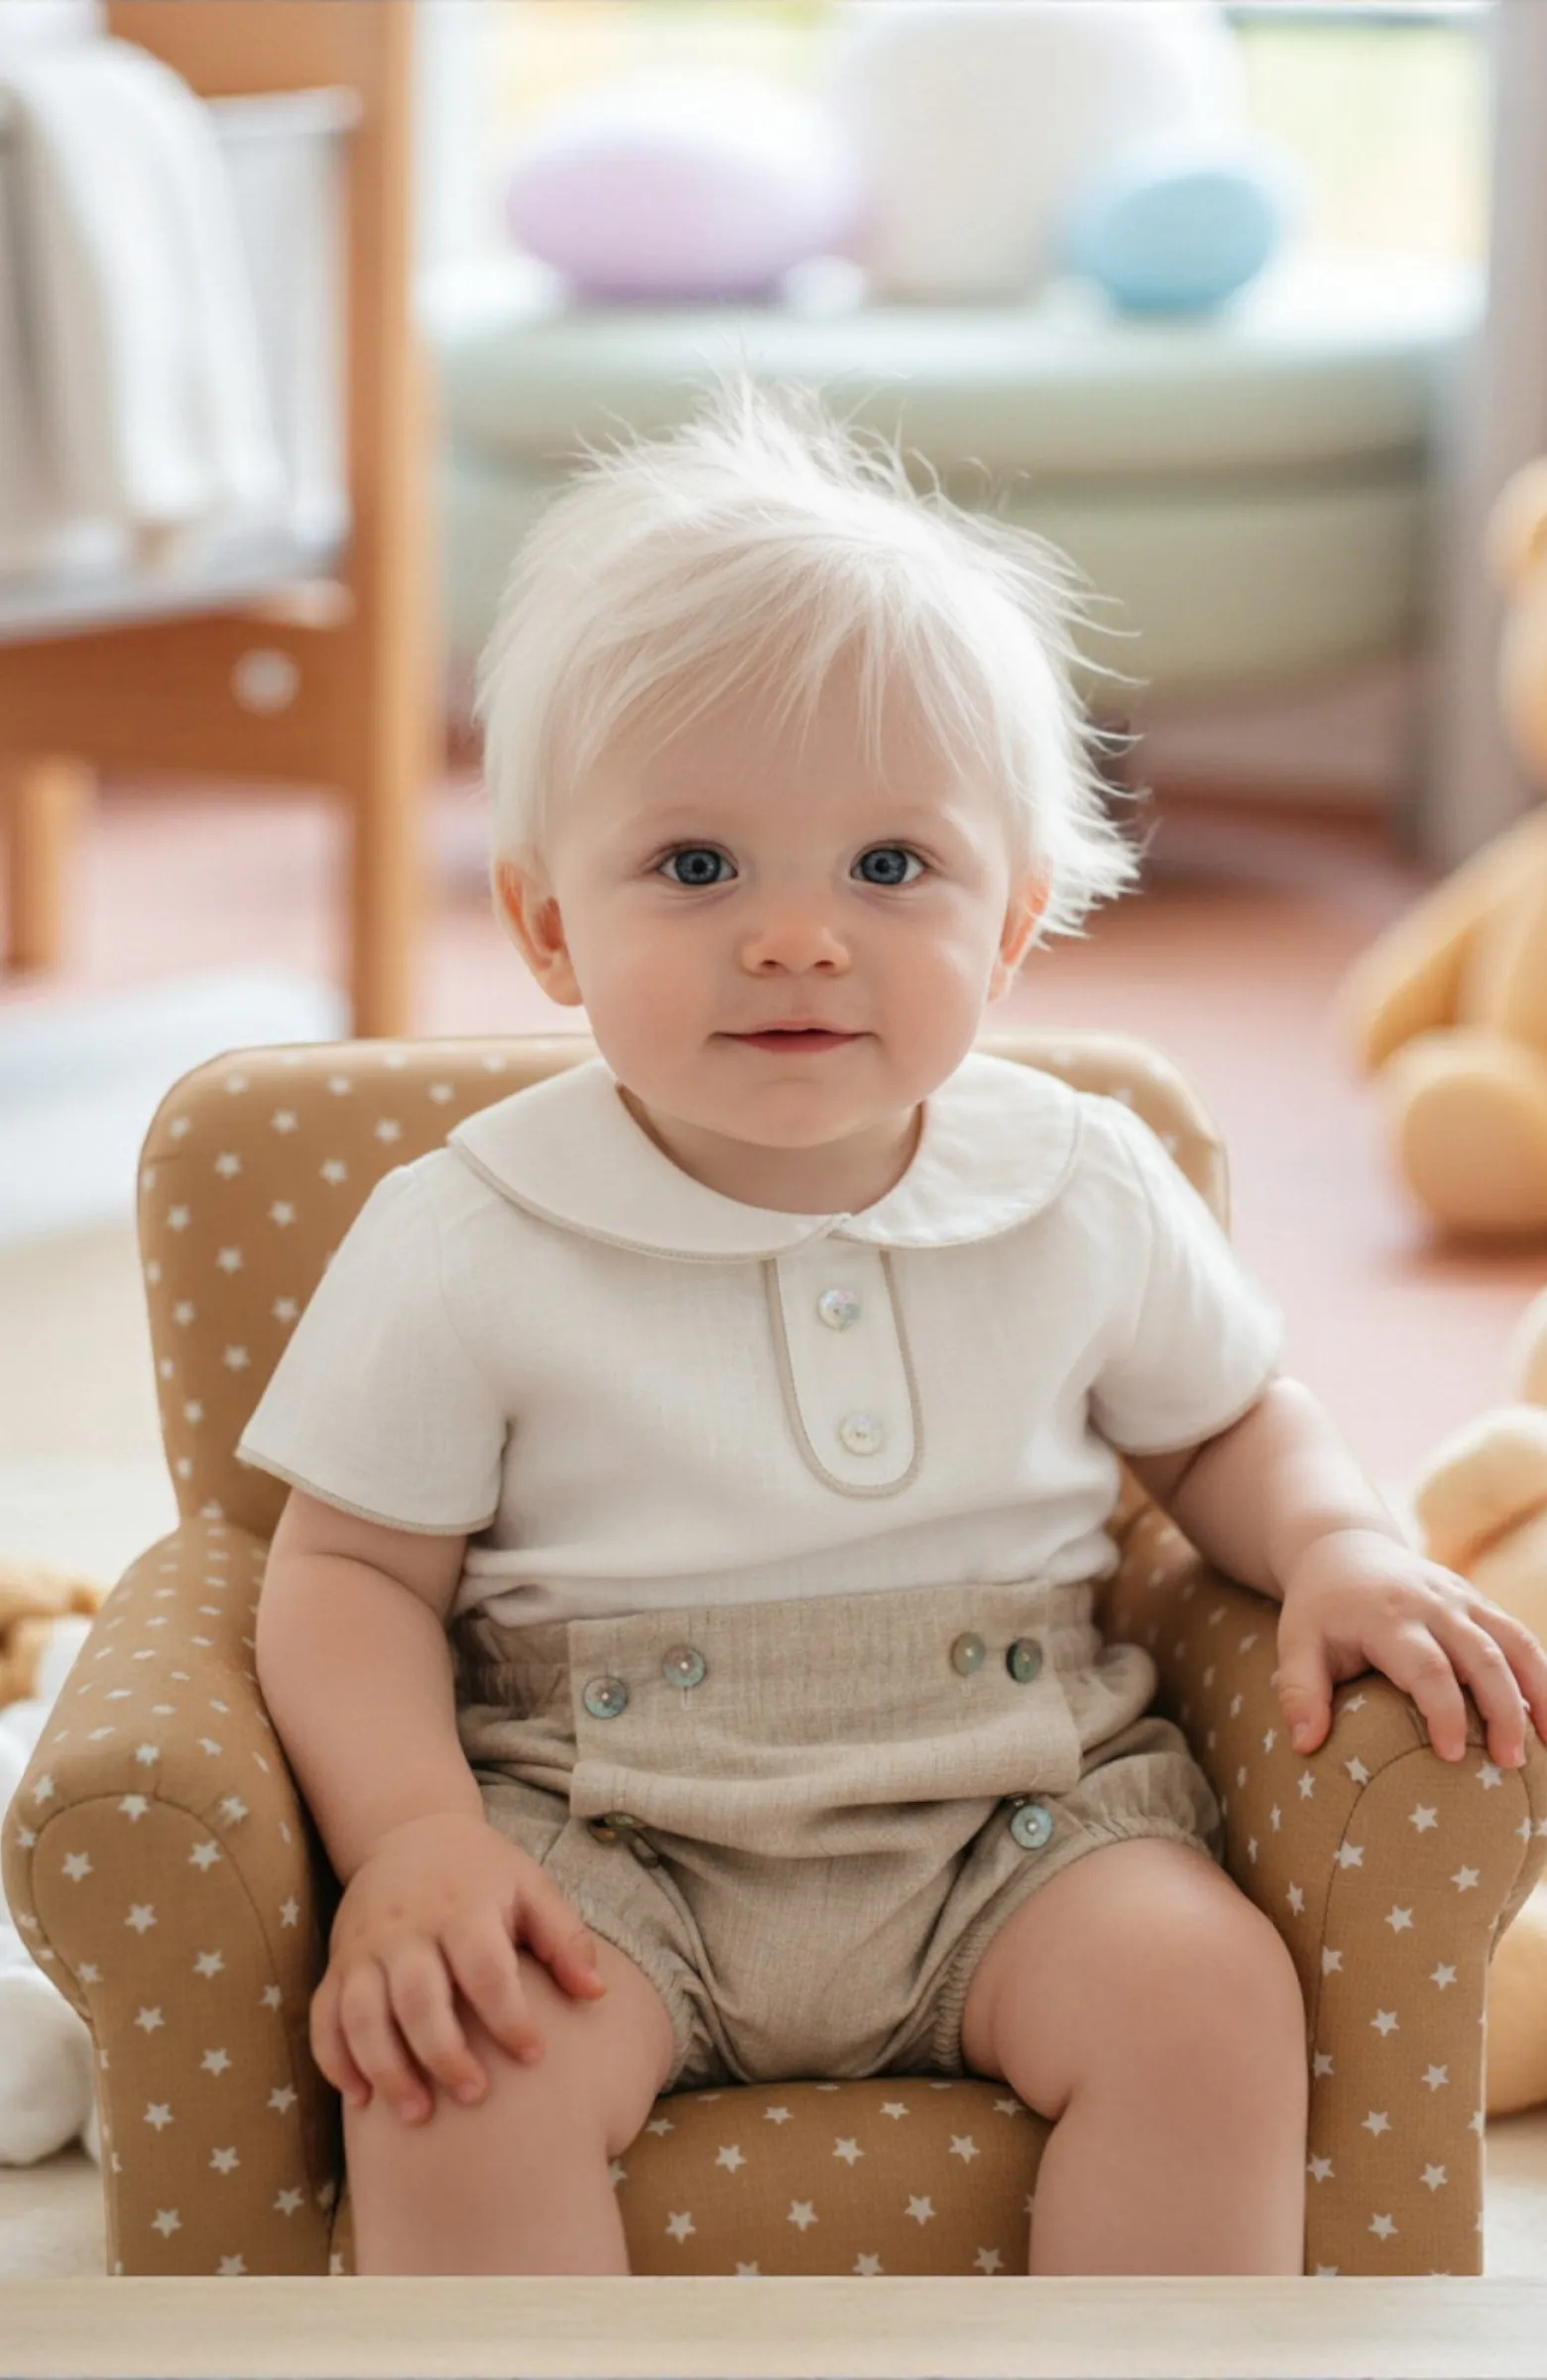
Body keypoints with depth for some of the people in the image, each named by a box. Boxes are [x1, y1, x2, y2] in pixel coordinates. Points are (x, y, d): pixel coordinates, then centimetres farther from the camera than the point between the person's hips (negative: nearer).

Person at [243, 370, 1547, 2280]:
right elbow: (348, 1571, -2)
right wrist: (411, 1837, -19)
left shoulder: (1082, 1190, 0)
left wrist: (1339, 1549, -6)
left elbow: (1225, 1428, 16)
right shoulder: (465, 1245, -7)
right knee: (455, 2072, -29)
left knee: (1206, 1993, -24)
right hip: (602, 1840, -2)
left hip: (1012, 1815, 2)